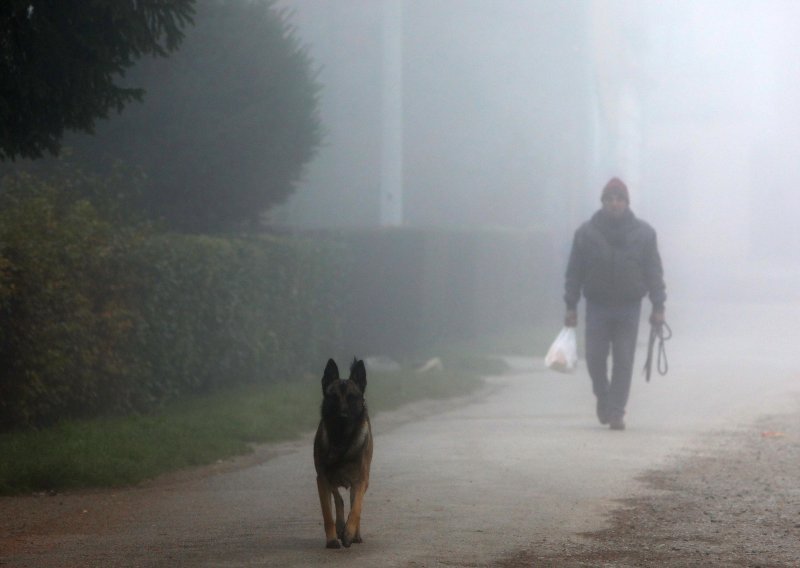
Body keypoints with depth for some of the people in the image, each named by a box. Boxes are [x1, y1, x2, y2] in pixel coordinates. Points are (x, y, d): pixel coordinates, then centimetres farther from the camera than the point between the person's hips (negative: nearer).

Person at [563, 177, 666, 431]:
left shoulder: (643, 233, 2)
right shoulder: (586, 233, 0)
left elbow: (654, 272, 4)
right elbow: (574, 272, 3)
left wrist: (658, 306, -1)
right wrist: (571, 306, -2)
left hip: (629, 307, 0)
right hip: (597, 306, 0)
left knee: (623, 362, -3)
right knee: (595, 358, -2)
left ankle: (616, 412, 2)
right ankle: (603, 397, 24)